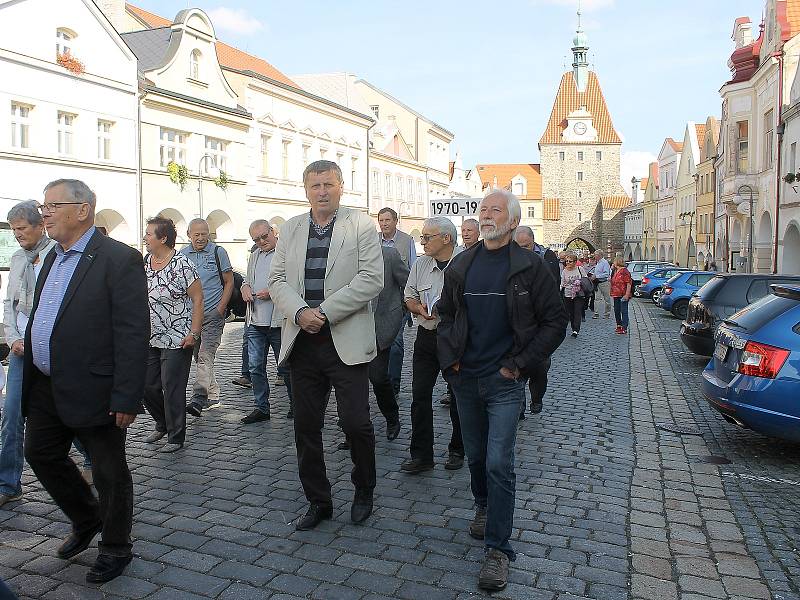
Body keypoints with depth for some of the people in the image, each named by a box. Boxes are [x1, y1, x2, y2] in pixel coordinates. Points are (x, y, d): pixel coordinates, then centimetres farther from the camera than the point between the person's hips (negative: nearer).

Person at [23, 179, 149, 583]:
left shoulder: (119, 259, -15)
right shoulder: (53, 258, 13)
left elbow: (134, 334, -20)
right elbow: (40, 319, 19)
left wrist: (126, 398, -22)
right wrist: (31, 376, 15)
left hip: (92, 391, -9)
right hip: (46, 388, 9)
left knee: (109, 472, 6)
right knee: (40, 454, 20)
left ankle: (115, 548, 27)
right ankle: (87, 520, 42)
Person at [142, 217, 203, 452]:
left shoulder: (182, 265, -12)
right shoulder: (143, 263, 8)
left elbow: (197, 300, -11)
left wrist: (194, 333, -16)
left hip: (177, 340, -7)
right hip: (149, 340, 7)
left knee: (172, 389, -1)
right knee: (147, 386, 12)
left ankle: (176, 437, 14)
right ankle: (162, 425, 36)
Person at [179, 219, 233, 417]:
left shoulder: (218, 252, -1)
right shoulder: (182, 255, 8)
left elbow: (229, 282, 1)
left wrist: (220, 309, -9)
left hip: (213, 313, -5)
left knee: (206, 356, -14)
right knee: (199, 357, 11)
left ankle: (198, 399, -19)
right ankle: (213, 396, 23)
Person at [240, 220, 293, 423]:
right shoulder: (254, 256, 18)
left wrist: (273, 291, -19)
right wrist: (245, 287, 7)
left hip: (279, 322, -6)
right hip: (254, 322, 6)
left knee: (285, 368, 5)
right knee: (255, 367, 7)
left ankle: (296, 405, 22)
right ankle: (261, 408, 18)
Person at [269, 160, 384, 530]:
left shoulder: (361, 225, 0)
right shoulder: (291, 228, 12)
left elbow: (371, 280, -9)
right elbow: (277, 279, 8)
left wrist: (324, 312, -15)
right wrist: (299, 312, -11)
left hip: (346, 341, -4)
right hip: (302, 342, 4)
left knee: (355, 422, -1)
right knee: (306, 426, 10)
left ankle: (363, 492, 26)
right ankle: (318, 501, 27)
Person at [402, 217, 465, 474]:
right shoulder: (420, 265, 8)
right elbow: (409, 297, 15)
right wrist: (420, 309, -6)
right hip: (426, 336, 4)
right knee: (420, 395, 2)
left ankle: (457, 451, 26)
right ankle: (421, 455, 12)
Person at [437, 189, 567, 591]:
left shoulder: (530, 267, -5)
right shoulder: (460, 266, 6)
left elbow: (555, 322, -4)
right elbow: (446, 314, 15)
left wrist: (519, 364, -10)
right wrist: (450, 358, 3)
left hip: (504, 381, -4)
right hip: (465, 378, 4)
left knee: (499, 464, -8)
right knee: (475, 456, 17)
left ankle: (498, 549, 5)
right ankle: (483, 507, 43)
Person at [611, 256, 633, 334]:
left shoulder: (625, 271, -13)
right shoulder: (616, 271, 15)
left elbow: (629, 284, -16)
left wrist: (627, 295, -21)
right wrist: (612, 293, 20)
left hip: (623, 296, -9)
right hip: (616, 295, 9)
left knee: (624, 311, -5)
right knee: (616, 311, 16)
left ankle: (624, 328, -2)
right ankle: (619, 326, 28)